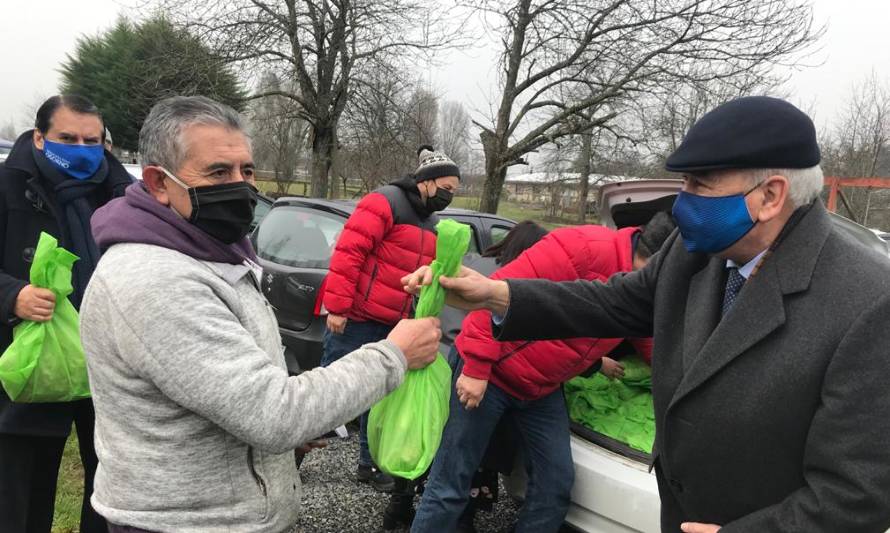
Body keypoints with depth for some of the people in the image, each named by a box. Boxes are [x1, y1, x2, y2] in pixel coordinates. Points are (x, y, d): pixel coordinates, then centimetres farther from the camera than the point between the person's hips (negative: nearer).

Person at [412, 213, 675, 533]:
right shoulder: (586, 248, -25)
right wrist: (476, 367, -26)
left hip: (543, 390, 8)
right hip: (487, 373, -8)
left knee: (557, 484, 7)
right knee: (450, 484, 0)